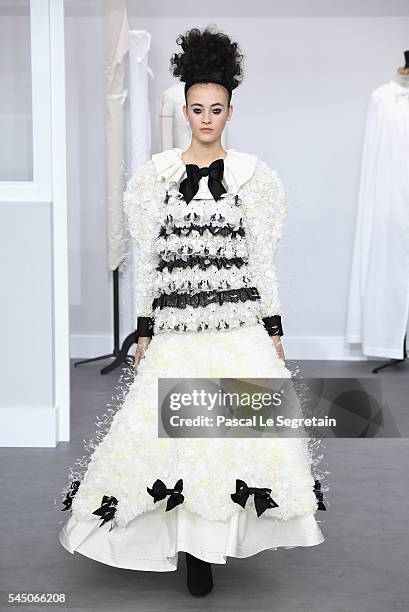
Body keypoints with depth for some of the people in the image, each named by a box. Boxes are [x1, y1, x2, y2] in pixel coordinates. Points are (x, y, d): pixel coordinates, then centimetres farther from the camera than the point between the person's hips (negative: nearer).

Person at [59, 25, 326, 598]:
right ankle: (193, 542, 14)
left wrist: (274, 333, 3)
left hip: (240, 326, 0)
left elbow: (263, 259, 5)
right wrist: (144, 331, 5)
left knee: (243, 429, -4)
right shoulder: (157, 173, 6)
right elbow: (149, 260, 7)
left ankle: (209, 542, 12)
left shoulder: (251, 173, 4)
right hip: (178, 328, 1)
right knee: (175, 431, -2)